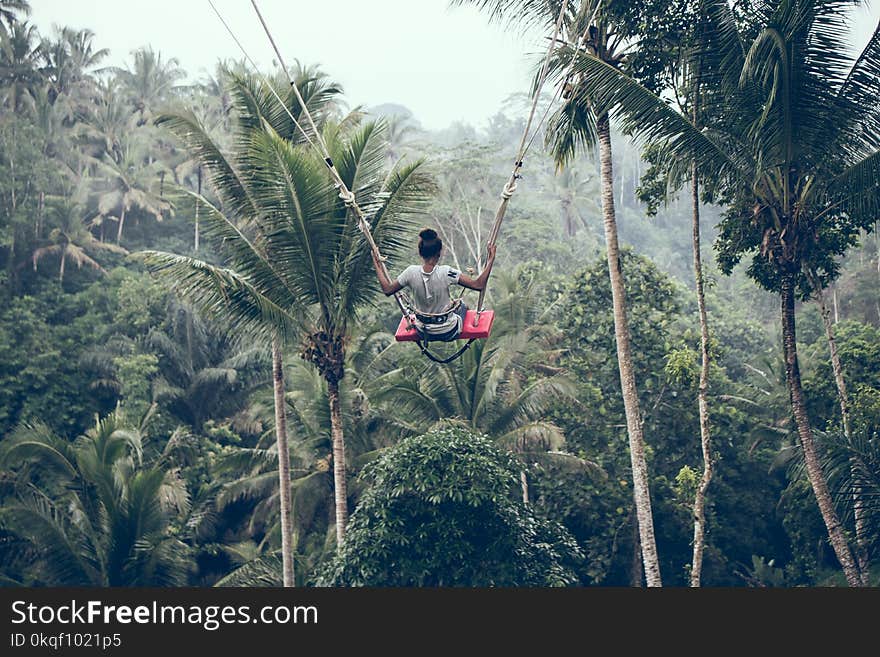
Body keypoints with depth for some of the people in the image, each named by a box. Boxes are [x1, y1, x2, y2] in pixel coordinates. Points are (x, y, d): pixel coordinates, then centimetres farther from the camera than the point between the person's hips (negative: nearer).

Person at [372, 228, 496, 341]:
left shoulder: (411, 273, -19)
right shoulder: (446, 272, -27)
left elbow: (387, 290, -5)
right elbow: (479, 285, -25)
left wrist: (377, 264, 4)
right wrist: (490, 260, -17)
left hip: (423, 333, 2)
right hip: (449, 333, -2)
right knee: (462, 305, 31)